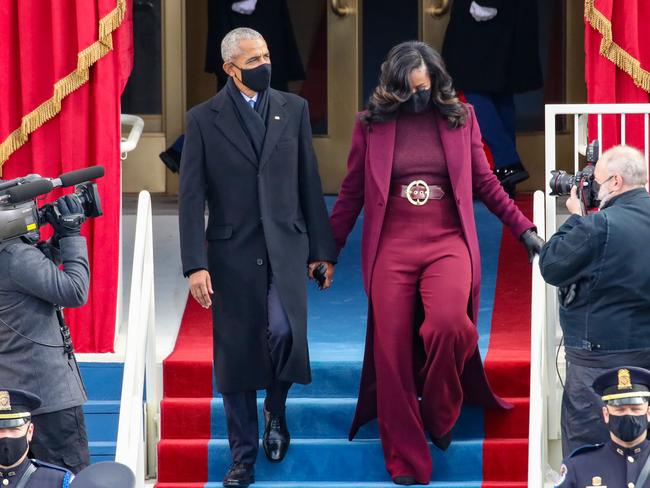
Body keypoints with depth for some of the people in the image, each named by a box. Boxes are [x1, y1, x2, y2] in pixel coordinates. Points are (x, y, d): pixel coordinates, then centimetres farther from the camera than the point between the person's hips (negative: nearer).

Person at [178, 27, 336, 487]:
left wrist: (322, 250, 7)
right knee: (236, 356, 3)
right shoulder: (204, 119, 0)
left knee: (284, 332, -20)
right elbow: (191, 198, -3)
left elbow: (310, 184, 8)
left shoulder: (293, 109, 6)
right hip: (232, 253, -1)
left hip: (285, 248, 1)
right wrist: (195, 264, -11)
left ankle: (276, 411, 11)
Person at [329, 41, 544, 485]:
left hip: (448, 243, -1)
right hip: (391, 248, 1)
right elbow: (351, 194, 11)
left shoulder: (460, 117, 7)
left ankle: (439, 415, 0)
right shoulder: (371, 125, 6)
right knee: (392, 353, -4)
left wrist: (524, 229, 7)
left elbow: (484, 181, 13)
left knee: (448, 325, -27)